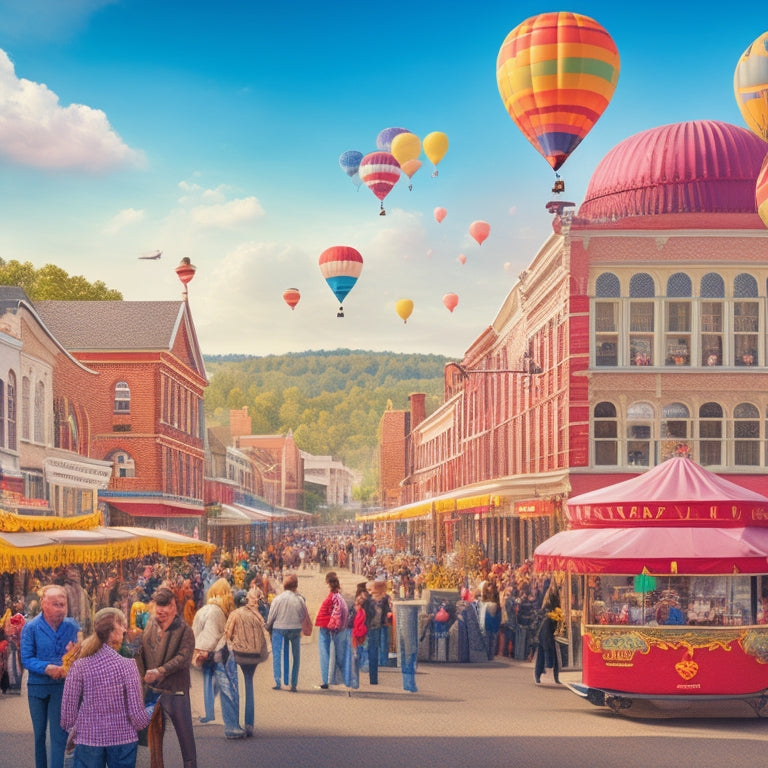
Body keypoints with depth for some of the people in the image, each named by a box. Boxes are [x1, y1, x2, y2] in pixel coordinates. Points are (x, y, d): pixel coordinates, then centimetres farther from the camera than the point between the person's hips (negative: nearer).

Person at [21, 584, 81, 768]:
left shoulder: (72, 627, -7)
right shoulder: (31, 627, -10)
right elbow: (26, 659, -12)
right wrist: (47, 668, -27)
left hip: (62, 686, -1)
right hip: (37, 685, 1)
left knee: (59, 734, -4)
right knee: (39, 733, 16)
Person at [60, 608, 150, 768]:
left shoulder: (79, 666, -9)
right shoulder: (127, 666, -14)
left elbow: (68, 709, -7)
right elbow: (136, 711, -14)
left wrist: (73, 728, 13)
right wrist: (142, 724, 7)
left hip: (88, 739, 1)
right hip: (123, 739, -1)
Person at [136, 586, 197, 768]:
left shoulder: (184, 630, -10)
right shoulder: (150, 623, 4)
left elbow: (183, 658, -22)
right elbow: (140, 651, 10)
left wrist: (160, 671, -31)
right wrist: (141, 674, -4)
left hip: (176, 691, -5)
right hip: (152, 690, 5)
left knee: (185, 737, 2)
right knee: (154, 734, 14)